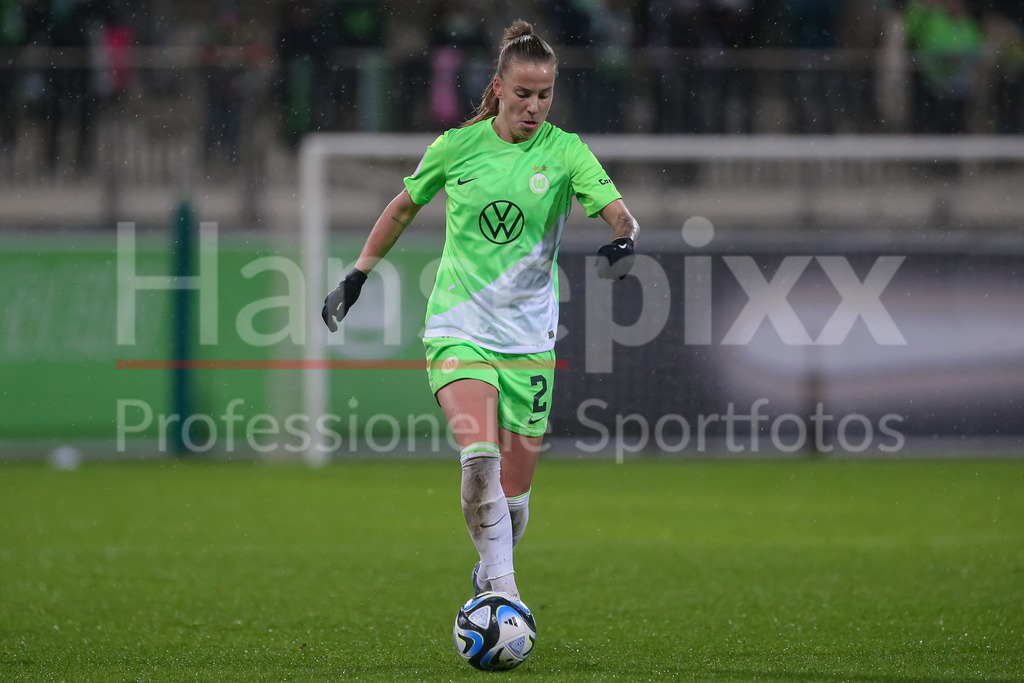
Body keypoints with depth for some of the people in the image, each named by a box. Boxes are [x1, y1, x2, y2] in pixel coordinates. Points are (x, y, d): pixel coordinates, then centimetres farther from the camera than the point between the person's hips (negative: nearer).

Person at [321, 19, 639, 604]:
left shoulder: (565, 152, -3)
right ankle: (501, 587, -21)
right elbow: (403, 208, 15)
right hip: (459, 328, -1)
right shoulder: (458, 146, -1)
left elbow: (621, 213, -13)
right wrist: (357, 277, 16)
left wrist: (624, 241, -36)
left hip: (528, 336, 1)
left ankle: (492, 572, 34)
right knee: (480, 456, -26)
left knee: (513, 492, 5)